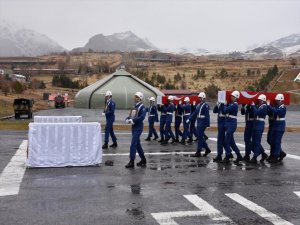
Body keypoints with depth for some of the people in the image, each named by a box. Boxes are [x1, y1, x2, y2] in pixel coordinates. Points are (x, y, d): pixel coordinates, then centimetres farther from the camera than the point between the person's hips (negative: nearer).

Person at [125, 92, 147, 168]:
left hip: (138, 128, -9)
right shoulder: (135, 106, 15)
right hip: (134, 127, 9)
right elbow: (131, 116, 19)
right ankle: (143, 160, 26)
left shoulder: (142, 107, -11)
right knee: (137, 144, 15)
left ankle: (131, 162, -7)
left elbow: (142, 117, -23)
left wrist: (133, 120, -21)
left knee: (133, 144, -11)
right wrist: (127, 119, -2)